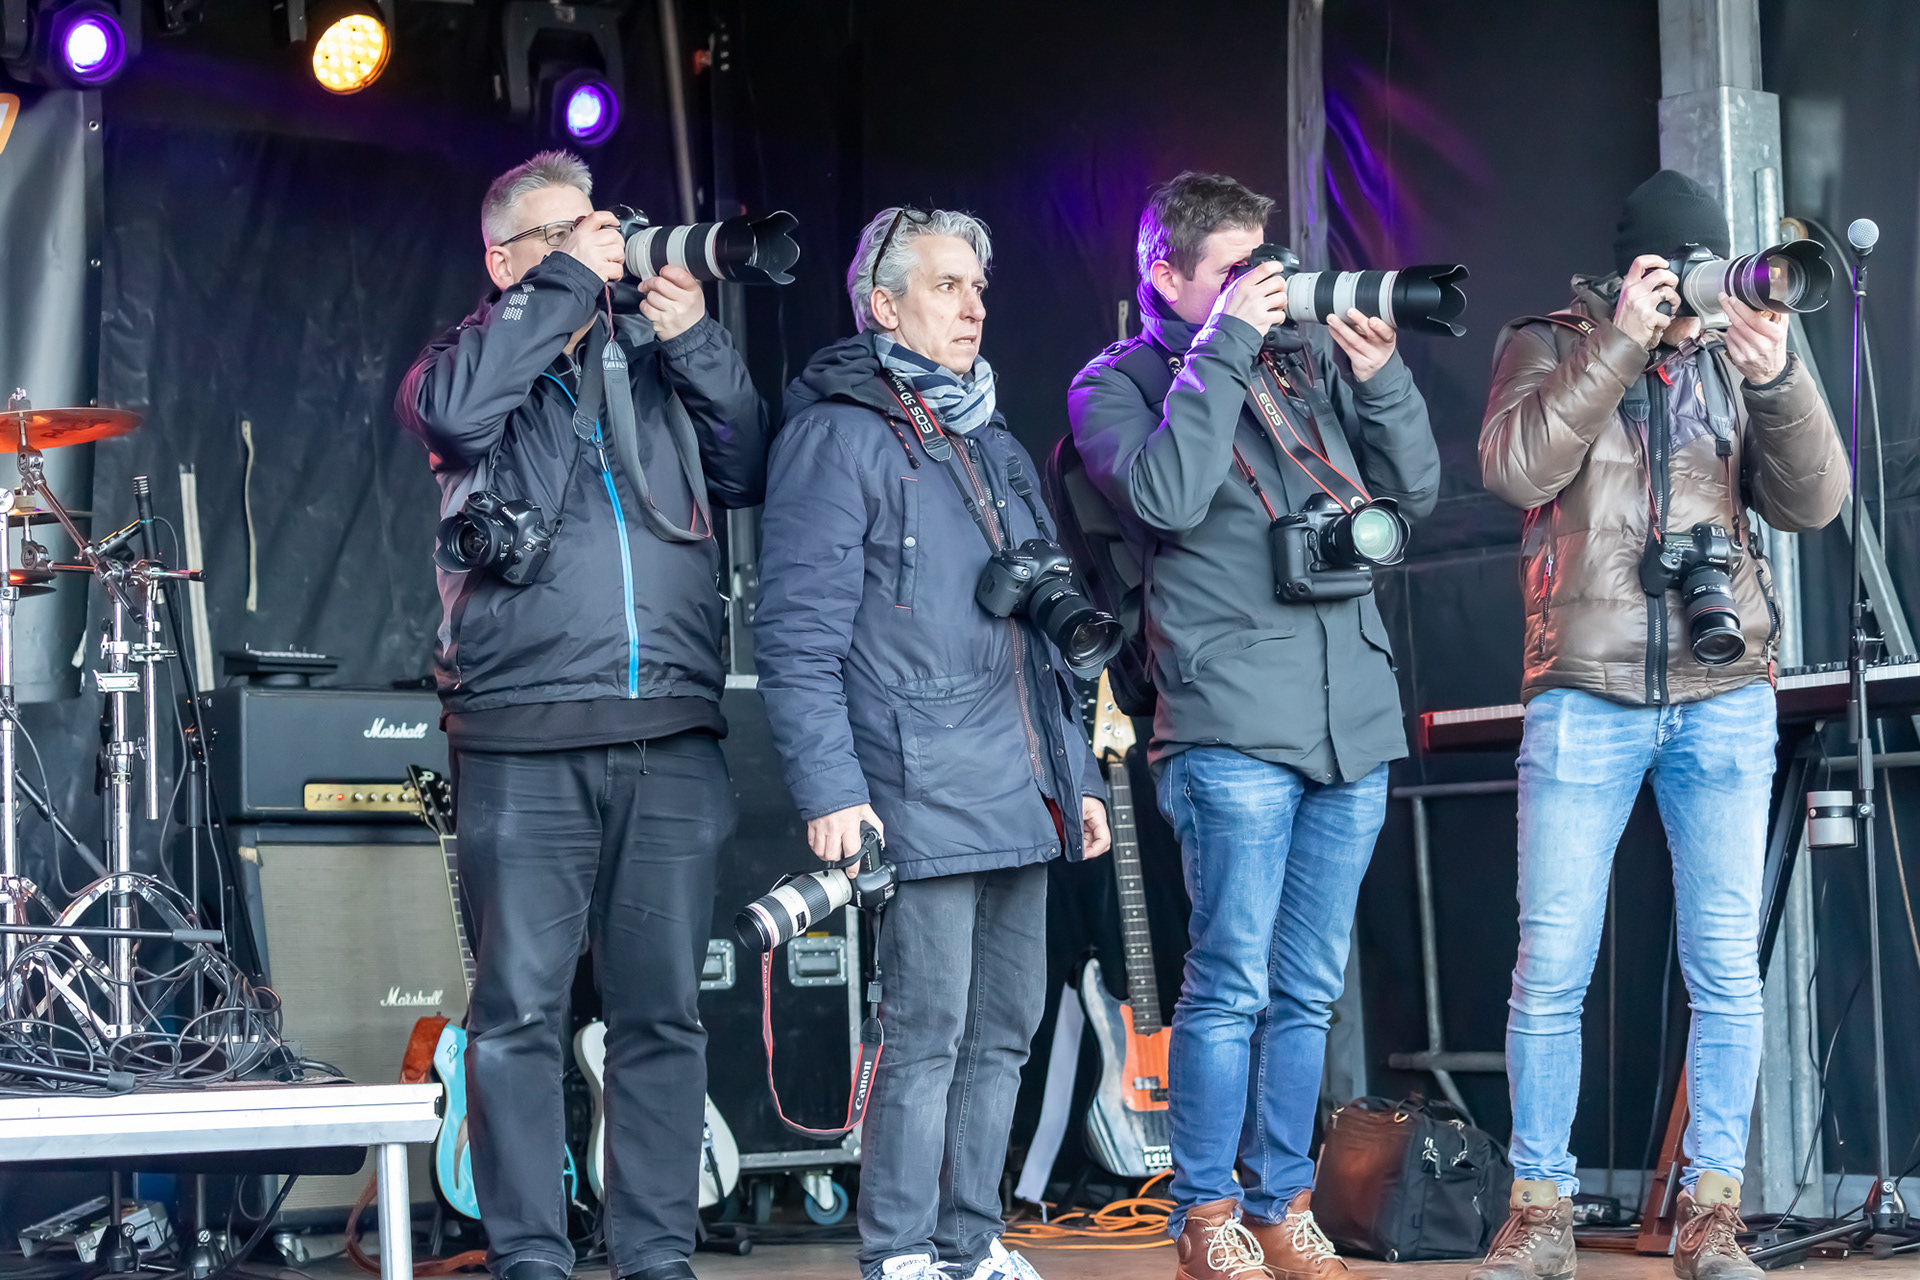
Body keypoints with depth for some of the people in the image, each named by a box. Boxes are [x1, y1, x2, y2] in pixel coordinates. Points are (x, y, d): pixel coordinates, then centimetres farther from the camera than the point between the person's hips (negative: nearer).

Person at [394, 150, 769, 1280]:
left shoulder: (657, 361, 19)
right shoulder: (479, 358, 11)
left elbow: (749, 475, 9)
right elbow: (452, 411, -13)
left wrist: (695, 339, 0)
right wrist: (568, 278, -7)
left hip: (672, 740, 3)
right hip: (525, 743, -3)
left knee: (664, 1012, 4)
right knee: (520, 1011, -3)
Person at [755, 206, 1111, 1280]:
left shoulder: (998, 448, 21)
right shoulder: (839, 437, -5)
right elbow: (798, 634, -11)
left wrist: (1079, 770, 19)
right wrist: (830, 789, -18)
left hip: (1022, 797, 8)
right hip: (924, 798, -8)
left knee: (1005, 1030, 10)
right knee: (929, 1033, -8)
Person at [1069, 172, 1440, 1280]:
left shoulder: (1309, 358, 17)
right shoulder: (1118, 383, 3)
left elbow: (1417, 490, 15)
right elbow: (1164, 494, -16)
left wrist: (1380, 377, 0)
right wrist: (1227, 346, -12)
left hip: (1353, 719, 5)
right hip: (1233, 724, -5)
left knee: (1310, 988, 9)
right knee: (1233, 982, -6)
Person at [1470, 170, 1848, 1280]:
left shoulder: (1732, 357, 11)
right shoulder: (1548, 347, 6)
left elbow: (1814, 501, 0)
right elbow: (1517, 468, -13)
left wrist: (1777, 377, -14)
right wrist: (1622, 340, -15)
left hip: (1724, 696, 2)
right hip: (1584, 695, -2)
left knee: (1727, 967, 0)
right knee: (1552, 966, -4)